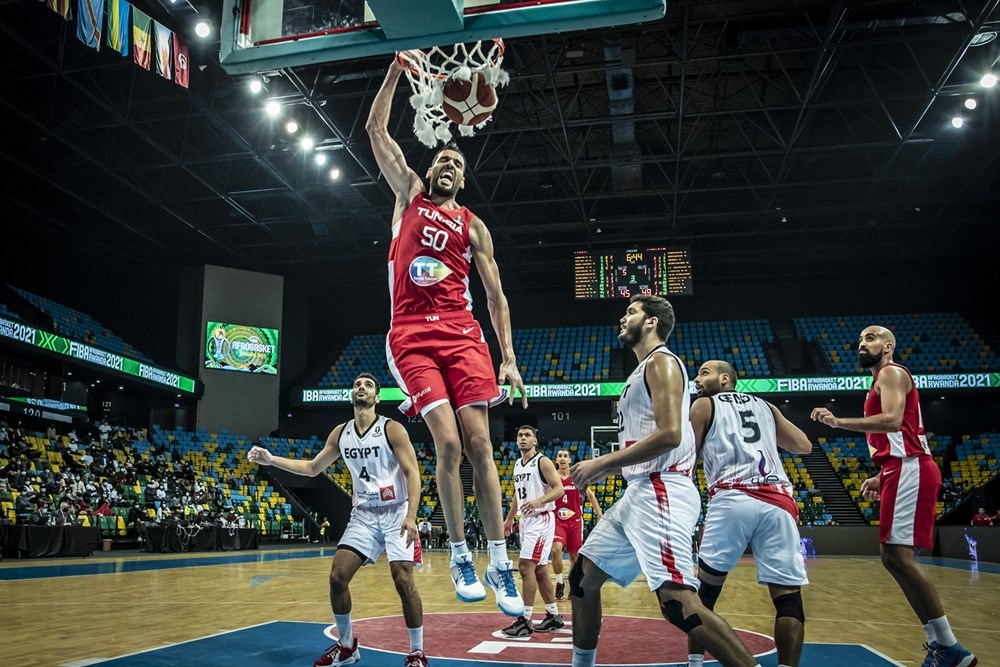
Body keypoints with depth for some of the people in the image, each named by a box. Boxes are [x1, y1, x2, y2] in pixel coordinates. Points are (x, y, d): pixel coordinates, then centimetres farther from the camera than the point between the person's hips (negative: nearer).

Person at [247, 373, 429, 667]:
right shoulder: (340, 433, 5)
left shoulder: (392, 429, -11)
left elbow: (412, 473, -15)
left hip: (395, 513, -5)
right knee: (337, 576, -3)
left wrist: (411, 516, -26)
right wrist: (271, 459, 7)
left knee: (403, 580, -14)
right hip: (363, 515, 5)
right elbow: (313, 468, 17)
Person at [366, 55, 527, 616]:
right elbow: (377, 129, 11)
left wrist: (508, 358, 2)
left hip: (461, 335, 1)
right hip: (412, 337, -1)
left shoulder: (473, 226, 16)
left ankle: (500, 561, 0)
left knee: (478, 444, -7)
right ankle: (460, 556, 1)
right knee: (448, 444, -13)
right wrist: (398, 68, 6)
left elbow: (496, 295, 11)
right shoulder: (410, 195, 17)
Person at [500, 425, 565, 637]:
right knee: (539, 569, 12)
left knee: (526, 566, -14)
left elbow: (559, 489, -17)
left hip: (541, 519, -9)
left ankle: (525, 620, -10)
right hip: (526, 520, 9)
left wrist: (538, 501, -31)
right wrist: (509, 519, 24)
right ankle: (554, 616, 21)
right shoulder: (517, 465, 14)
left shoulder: (543, 462, -10)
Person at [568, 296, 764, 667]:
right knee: (582, 579, 14)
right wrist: (602, 470, 16)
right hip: (638, 493, 10)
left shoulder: (661, 362, -7)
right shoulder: (644, 370, 23)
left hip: (662, 491, -10)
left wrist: (600, 464, -16)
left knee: (678, 602, -20)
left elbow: (669, 435, -21)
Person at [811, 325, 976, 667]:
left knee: (899, 555, -16)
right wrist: (881, 478, 22)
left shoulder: (891, 373, -3)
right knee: (893, 557, 9)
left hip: (909, 470, -11)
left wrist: (838, 422, -24)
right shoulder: (883, 381, 27)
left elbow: (892, 421, -21)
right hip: (902, 471, 11)